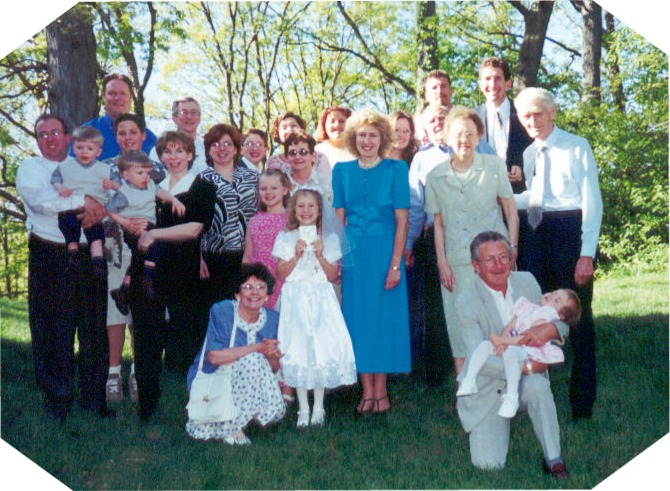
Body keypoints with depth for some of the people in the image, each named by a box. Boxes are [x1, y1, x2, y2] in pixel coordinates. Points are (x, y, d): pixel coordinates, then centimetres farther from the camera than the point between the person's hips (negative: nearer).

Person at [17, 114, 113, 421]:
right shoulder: (30, 168, 7)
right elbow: (40, 200, -14)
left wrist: (100, 207, -16)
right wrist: (83, 201, -16)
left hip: (89, 255, 3)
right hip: (50, 258, -3)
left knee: (94, 328, 5)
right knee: (53, 330, 0)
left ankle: (93, 398, 16)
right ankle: (57, 402, 10)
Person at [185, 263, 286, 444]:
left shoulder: (272, 319, -1)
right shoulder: (221, 312, -16)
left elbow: (274, 369, 1)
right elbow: (214, 356, -28)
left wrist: (272, 356, -23)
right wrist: (258, 348, -28)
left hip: (242, 385, 6)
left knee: (275, 411, -16)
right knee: (252, 360, -29)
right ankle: (232, 429, -16)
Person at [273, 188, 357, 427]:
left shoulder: (329, 238, 4)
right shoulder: (285, 238, 4)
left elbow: (332, 275, 0)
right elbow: (282, 274, -1)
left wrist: (320, 255, -13)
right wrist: (296, 255, -13)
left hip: (321, 300, 0)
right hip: (295, 298, 0)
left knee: (322, 348, -2)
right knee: (297, 349, 0)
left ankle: (318, 407, 10)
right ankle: (303, 408, 10)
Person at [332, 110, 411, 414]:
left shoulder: (396, 169, -2)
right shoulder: (342, 170, 6)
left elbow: (402, 220, -6)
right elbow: (338, 218, 6)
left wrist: (395, 263, -12)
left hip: (384, 251, -2)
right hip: (353, 252, 3)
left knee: (385, 317, 2)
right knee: (358, 317, 5)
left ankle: (380, 390, 13)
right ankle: (367, 390, 13)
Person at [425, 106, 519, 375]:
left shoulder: (494, 165, 3)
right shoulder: (436, 176, 6)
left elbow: (511, 211, 4)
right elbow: (438, 223, 9)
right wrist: (442, 263, 1)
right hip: (456, 261, 1)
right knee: (460, 324, 1)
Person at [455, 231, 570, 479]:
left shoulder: (527, 282, -1)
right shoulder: (466, 302, -16)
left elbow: (562, 323, 4)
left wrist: (549, 329, -21)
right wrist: (527, 366, -31)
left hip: (525, 378, 2)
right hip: (487, 388, -2)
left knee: (537, 384, -35)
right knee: (489, 463, -13)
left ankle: (553, 459, -18)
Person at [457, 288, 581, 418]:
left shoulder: (548, 314, -4)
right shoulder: (526, 305, 20)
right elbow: (510, 326, 13)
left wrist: (503, 340, -20)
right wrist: (502, 340, -9)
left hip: (527, 352, -8)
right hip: (511, 343, 8)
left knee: (509, 352, -39)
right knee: (485, 344, -15)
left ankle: (512, 397, -32)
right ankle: (469, 381, -13)